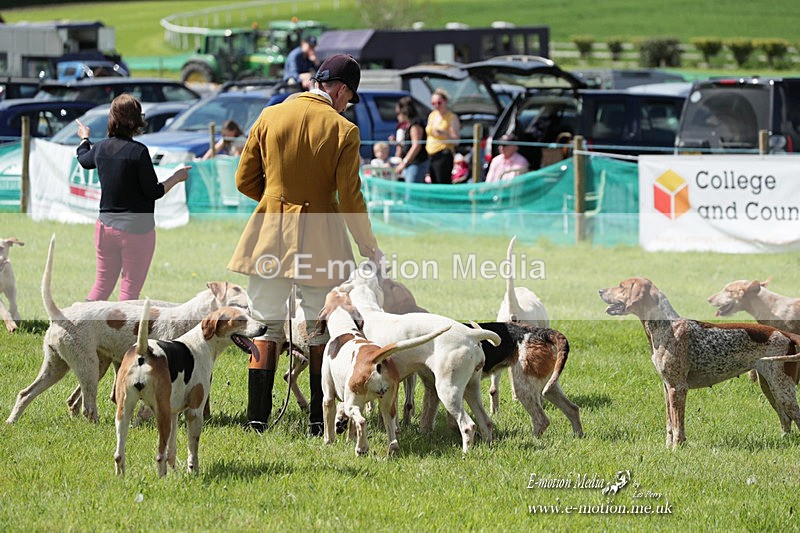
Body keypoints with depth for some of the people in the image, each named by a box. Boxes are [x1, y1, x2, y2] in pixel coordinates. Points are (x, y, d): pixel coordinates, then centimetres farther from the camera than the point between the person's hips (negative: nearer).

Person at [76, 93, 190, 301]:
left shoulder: (101, 147, 3)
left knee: (102, 285, 15)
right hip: (136, 229, -6)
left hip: (106, 227, 6)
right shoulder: (138, 151, -16)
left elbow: (84, 159, 27)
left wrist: (84, 138, 47)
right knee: (130, 290, 1)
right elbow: (153, 192, -12)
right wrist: (176, 177, 3)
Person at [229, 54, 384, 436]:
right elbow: (349, 199, -9)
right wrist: (368, 247, 2)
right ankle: (320, 419, 11)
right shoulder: (343, 131, -8)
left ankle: (257, 416, 5)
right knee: (321, 329, 10)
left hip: (269, 233, 2)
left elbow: (245, 181, 4)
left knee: (266, 325, 9)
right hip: (319, 239, -2)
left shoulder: (269, 117, 0)